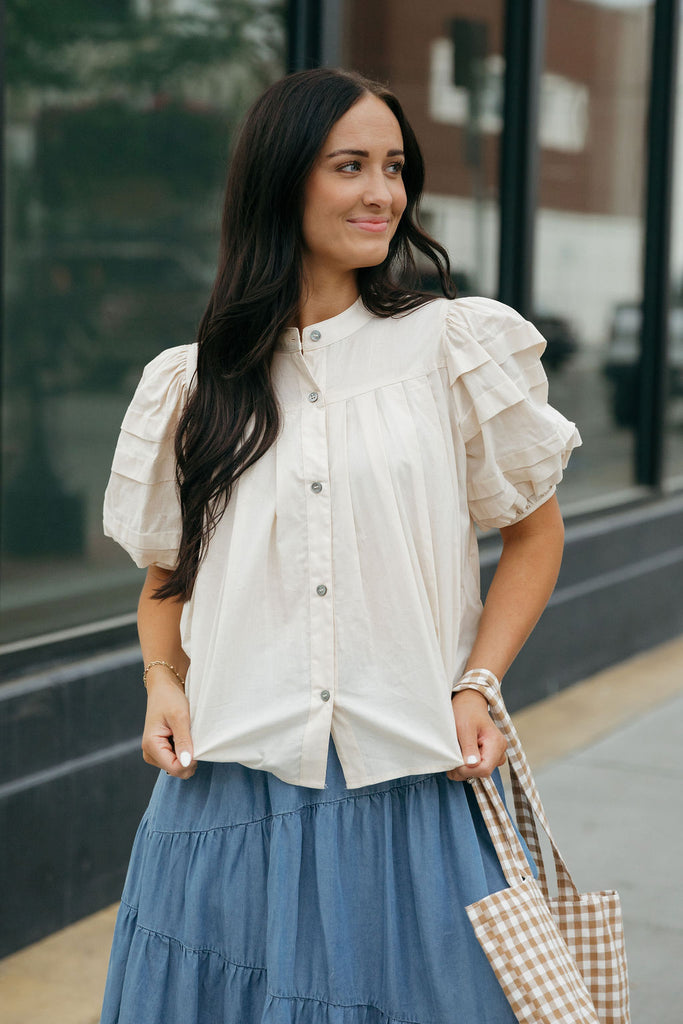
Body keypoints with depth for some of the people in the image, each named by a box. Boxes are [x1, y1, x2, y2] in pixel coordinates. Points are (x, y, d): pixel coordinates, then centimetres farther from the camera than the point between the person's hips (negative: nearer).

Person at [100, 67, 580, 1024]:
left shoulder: (459, 347, 2)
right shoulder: (195, 385, 8)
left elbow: (536, 530, 9)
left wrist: (479, 686, -3)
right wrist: (162, 682, 1)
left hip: (414, 788, -1)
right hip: (231, 788, 2)